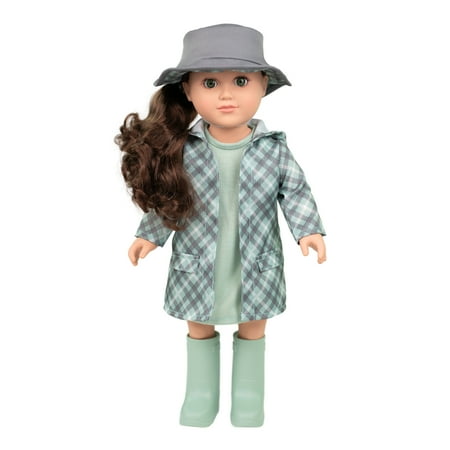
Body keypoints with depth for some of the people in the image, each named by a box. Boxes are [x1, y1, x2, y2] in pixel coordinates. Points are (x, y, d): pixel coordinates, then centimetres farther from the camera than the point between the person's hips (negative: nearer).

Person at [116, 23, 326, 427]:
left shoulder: (274, 148, -12)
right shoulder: (183, 150, -11)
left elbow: (295, 192, -3)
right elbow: (167, 199, 1)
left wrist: (309, 230, -15)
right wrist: (149, 235, -3)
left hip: (256, 268, 0)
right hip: (198, 269, 1)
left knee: (253, 329, 18)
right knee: (199, 329, 18)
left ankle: (248, 394, 41)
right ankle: (202, 394, 40)